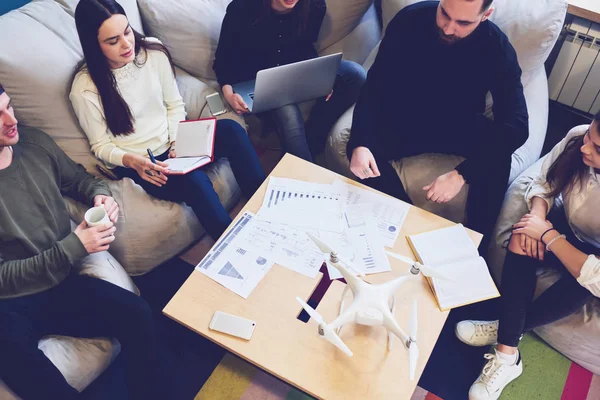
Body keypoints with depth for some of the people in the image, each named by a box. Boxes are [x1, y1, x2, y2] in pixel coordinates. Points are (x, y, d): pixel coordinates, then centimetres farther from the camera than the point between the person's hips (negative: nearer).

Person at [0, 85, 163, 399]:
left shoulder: (35, 143, 0)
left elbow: (76, 178, 21)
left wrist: (100, 194, -1)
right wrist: (74, 247, -21)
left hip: (61, 279, 5)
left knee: (137, 315, -22)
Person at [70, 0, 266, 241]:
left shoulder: (153, 52, -7)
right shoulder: (85, 90, -17)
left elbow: (175, 105, 3)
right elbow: (101, 147, -7)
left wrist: (178, 141, -15)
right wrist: (132, 160, -28)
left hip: (172, 143, 4)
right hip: (137, 163, -4)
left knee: (230, 130, -23)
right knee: (194, 181, -34)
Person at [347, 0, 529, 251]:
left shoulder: (497, 48, -20)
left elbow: (516, 125, -26)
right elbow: (376, 85, -17)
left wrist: (461, 173, -40)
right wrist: (360, 143, -36)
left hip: (460, 126, 0)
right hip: (405, 117, 1)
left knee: (496, 157, -32)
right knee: (363, 149, -29)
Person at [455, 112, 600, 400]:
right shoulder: (577, 140, -26)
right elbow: (543, 185, -6)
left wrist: (547, 234, -33)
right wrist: (538, 216, -26)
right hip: (569, 227, 4)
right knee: (524, 239, -25)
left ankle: (508, 328, -7)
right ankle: (506, 355, -21)